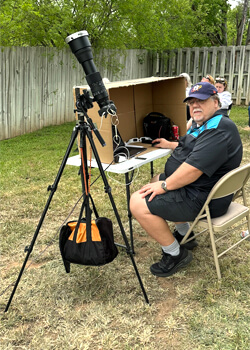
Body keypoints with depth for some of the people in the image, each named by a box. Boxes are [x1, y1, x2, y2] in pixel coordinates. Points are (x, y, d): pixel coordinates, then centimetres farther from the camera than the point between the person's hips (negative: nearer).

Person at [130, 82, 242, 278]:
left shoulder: (219, 130, -23)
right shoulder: (206, 125, 14)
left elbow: (194, 168, -31)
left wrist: (164, 186, -23)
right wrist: (171, 145, 28)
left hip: (202, 199, -12)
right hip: (196, 188, 12)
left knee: (139, 204, -19)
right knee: (156, 180, 31)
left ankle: (176, 254, -3)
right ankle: (185, 235, 29)